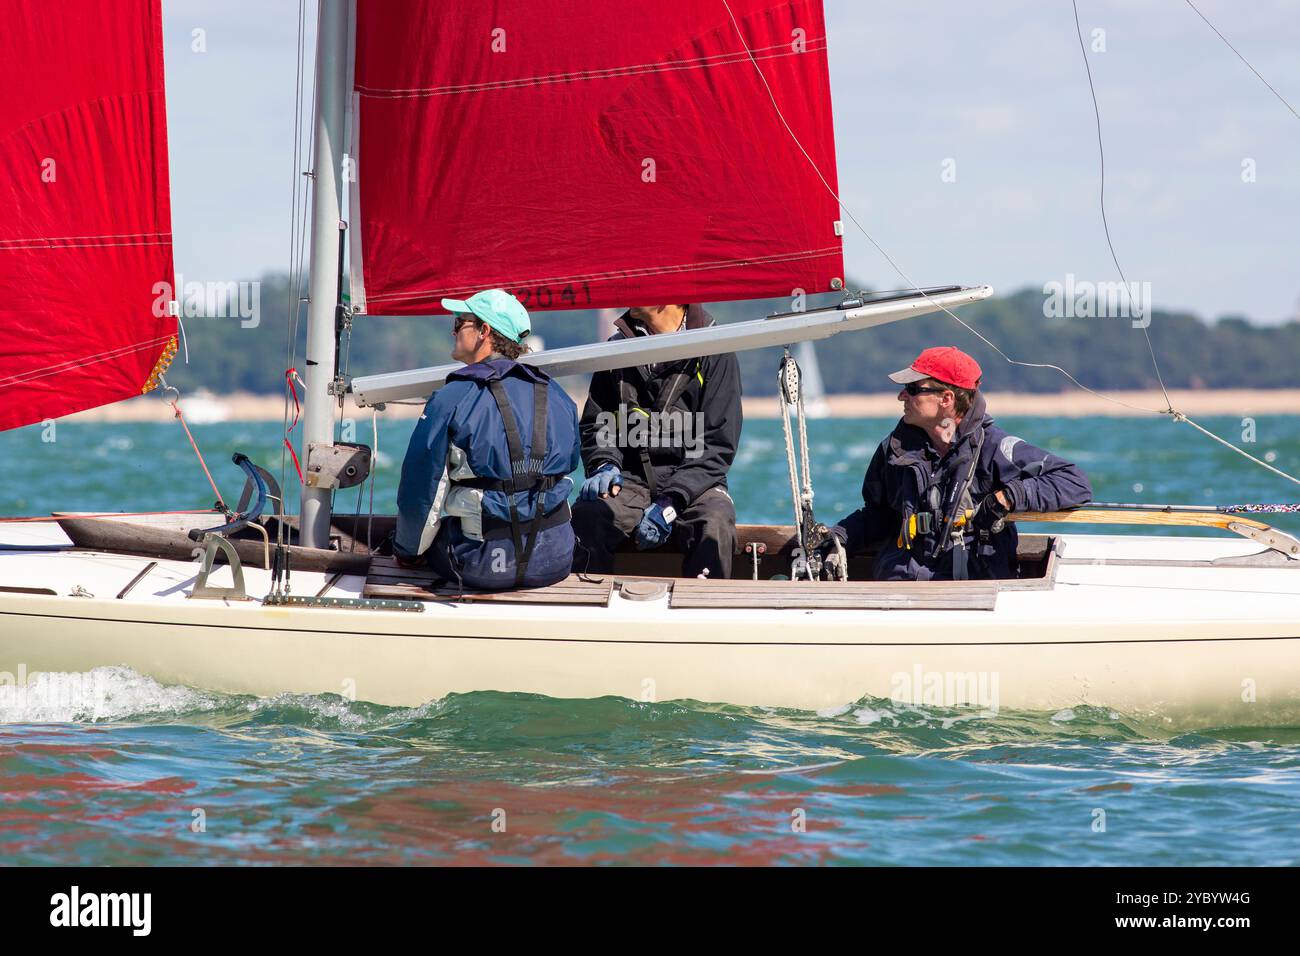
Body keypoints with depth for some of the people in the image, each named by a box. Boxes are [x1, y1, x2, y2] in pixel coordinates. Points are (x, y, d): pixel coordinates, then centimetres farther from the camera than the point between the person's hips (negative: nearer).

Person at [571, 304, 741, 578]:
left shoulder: (714, 352, 0)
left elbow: (718, 445, -5)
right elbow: (595, 422, 21)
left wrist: (670, 503, -16)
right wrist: (605, 465, -2)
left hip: (693, 480, -2)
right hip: (631, 478, 2)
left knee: (715, 525, -36)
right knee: (585, 517, -30)